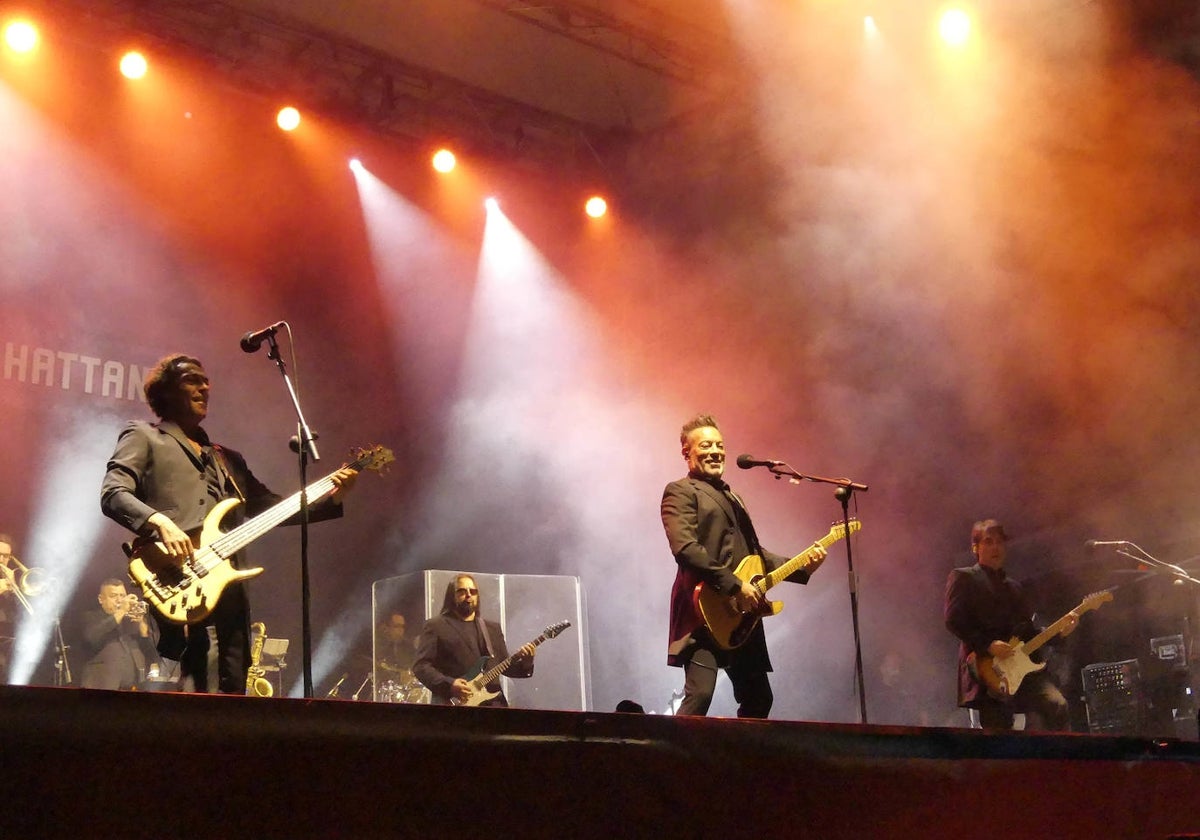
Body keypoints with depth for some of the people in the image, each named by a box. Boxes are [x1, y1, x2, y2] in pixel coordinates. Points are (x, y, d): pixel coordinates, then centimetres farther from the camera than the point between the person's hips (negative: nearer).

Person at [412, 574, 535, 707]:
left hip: (492, 703, 5)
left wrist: (524, 661, -2)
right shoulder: (435, 626, 2)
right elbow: (421, 666, -6)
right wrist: (448, 685, -19)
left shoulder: (492, 628, 19)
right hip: (454, 703, -5)